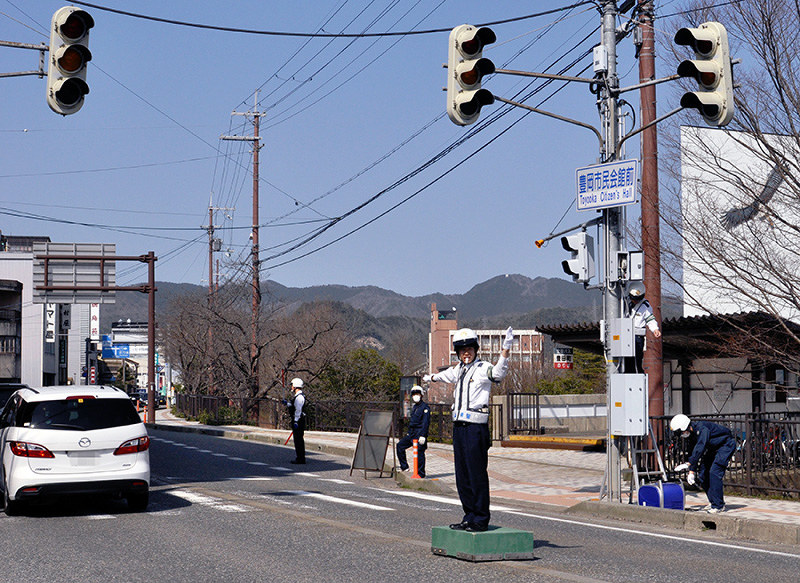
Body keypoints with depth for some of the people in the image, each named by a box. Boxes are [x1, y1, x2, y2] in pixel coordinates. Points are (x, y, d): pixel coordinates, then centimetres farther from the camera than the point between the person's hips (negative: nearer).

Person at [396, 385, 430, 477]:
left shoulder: (425, 407, -10)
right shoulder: (414, 407, 17)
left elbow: (426, 422, -16)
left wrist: (423, 436, -22)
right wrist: (409, 432, 24)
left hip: (420, 433, -9)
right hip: (412, 433, 9)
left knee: (420, 453, -5)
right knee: (400, 445, 5)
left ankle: (421, 474, 2)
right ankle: (404, 467, 10)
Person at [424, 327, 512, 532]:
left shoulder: (483, 369, -6)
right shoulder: (458, 369, 17)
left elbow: (498, 373, -27)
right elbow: (446, 375, 40)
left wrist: (506, 350, -43)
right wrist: (431, 377, 60)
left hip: (476, 428, -8)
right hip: (459, 427, 8)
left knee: (477, 475, -7)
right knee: (462, 476, 10)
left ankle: (481, 520, -2)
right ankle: (470, 517, 17)